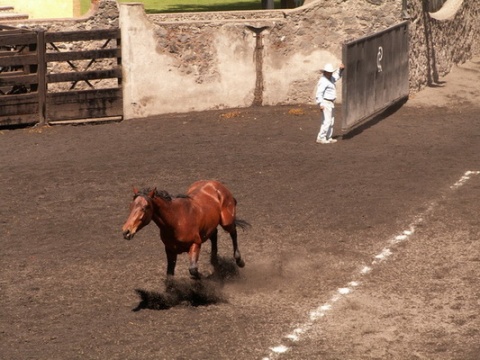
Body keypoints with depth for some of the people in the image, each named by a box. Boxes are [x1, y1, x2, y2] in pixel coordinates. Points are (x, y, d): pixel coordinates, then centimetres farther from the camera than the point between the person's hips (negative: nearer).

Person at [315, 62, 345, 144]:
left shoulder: (330, 78, 10)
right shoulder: (323, 81, -20)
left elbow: (337, 76, 31)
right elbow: (319, 93, -27)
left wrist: (340, 69, 13)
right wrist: (320, 104, -36)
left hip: (330, 103, 10)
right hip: (325, 103, -10)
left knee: (331, 121, 14)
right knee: (326, 121, -12)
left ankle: (328, 138, 21)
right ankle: (320, 138, -11)